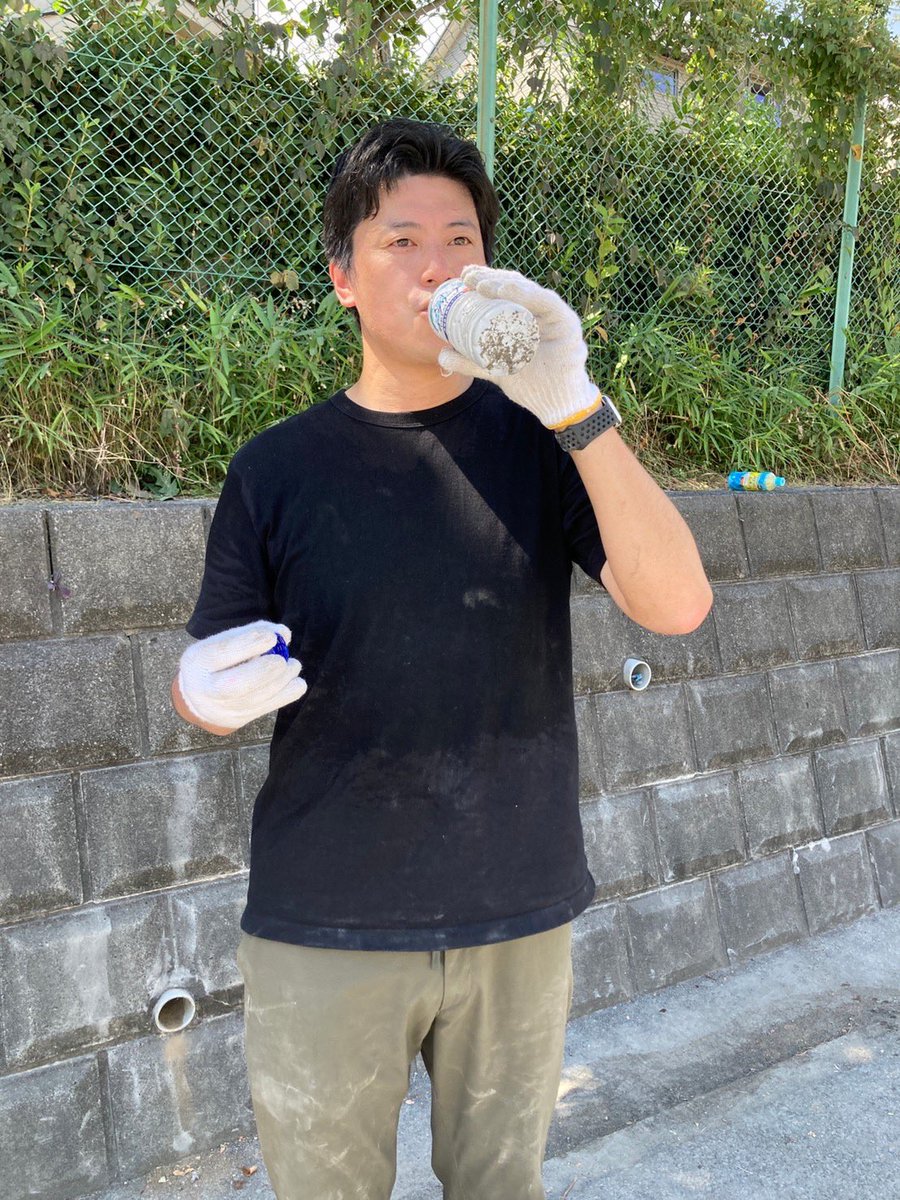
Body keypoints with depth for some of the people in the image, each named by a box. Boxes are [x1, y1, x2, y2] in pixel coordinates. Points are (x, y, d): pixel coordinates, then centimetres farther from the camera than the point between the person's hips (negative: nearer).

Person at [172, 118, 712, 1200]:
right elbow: (204, 686, 3)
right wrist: (213, 695, -21)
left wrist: (576, 410, -25)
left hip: (518, 918, 2)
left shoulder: (539, 440, -2)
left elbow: (677, 605, -14)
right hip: (323, 933, -1)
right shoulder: (278, 469, -3)